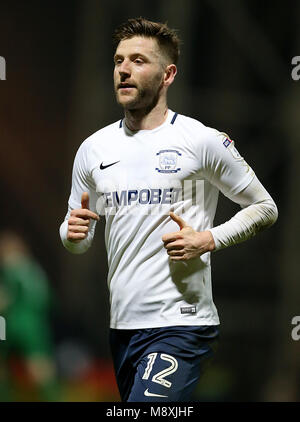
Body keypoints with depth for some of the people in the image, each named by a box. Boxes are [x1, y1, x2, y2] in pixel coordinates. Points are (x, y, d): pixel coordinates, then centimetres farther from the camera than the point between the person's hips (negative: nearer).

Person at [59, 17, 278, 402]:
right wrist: (73, 232, -6)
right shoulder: (94, 149, 11)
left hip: (181, 325, -6)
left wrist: (208, 240, -10)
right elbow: (77, 242, 19)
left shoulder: (203, 141, -3)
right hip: (122, 325, 6)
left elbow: (264, 208, 5)